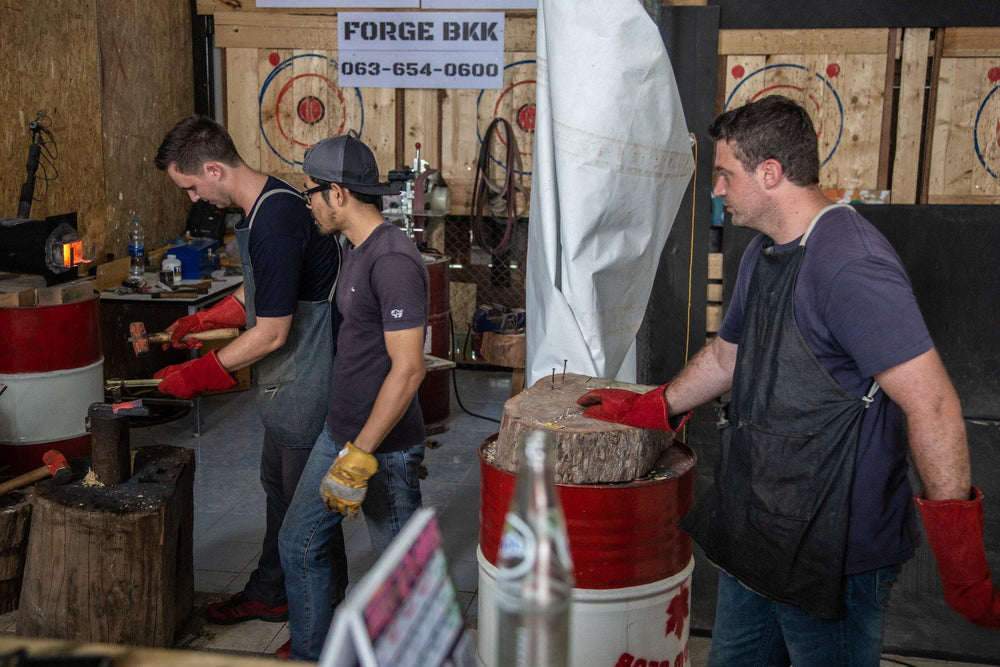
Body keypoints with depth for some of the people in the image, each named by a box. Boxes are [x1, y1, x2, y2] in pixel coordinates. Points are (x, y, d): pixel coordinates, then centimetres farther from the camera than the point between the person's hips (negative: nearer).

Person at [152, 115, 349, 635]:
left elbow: (272, 334, -24)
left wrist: (200, 374, -14)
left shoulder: (275, 223, -26)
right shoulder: (265, 204, 6)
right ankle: (270, 593, 39)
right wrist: (201, 322, 11)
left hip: (308, 388, -10)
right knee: (278, 486, 22)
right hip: (286, 384, 10)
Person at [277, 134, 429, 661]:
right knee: (297, 544, 17)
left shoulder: (394, 261, -22)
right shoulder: (355, 250, 10)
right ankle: (309, 656, 33)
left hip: (384, 449, -10)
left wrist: (359, 457, -25)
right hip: (340, 434, 10)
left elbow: (407, 369, -26)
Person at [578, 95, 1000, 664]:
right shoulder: (764, 254, 9)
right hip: (756, 534, 9)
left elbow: (932, 404, -27)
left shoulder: (851, 264, -24)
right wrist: (648, 409, 25)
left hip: (834, 553, -9)